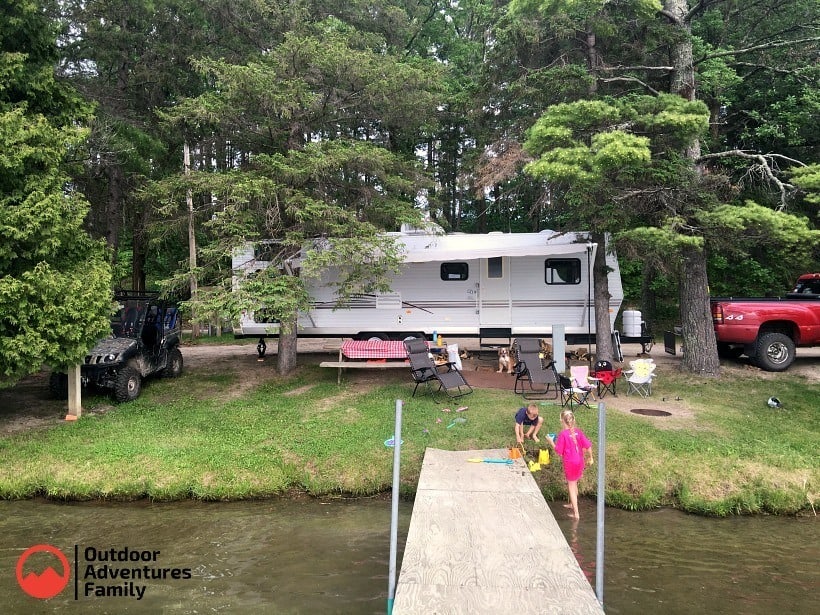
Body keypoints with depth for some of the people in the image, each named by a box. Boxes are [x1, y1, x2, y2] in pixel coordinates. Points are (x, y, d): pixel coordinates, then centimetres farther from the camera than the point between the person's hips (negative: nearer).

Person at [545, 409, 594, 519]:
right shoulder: (578, 431, -6)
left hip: (569, 463, -6)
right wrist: (590, 458, 11)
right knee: (574, 483, 25)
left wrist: (551, 442, -3)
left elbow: (558, 451, -17)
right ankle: (572, 504, 45)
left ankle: (576, 513, 9)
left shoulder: (563, 434, -21)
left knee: (571, 486, 6)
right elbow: (588, 445, -4)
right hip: (579, 461, 6)